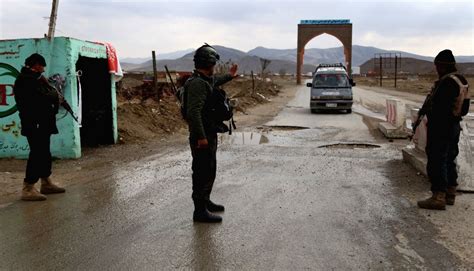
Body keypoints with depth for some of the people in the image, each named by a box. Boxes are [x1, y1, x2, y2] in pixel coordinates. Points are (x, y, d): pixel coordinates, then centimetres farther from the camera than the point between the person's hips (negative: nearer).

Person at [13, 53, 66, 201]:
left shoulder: (30, 77, 17)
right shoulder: (28, 79, -16)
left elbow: (39, 97, 16)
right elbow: (44, 97, -25)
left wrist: (50, 92, 3)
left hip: (41, 123, 11)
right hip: (35, 125, -11)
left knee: (44, 153, 17)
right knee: (37, 154, -8)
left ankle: (46, 183, 28)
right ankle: (28, 189, -3)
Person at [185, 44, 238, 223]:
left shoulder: (205, 80, 11)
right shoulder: (197, 83, -21)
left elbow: (214, 82, 38)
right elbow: (193, 112, -29)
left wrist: (229, 76, 47)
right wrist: (201, 137, -29)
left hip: (209, 135, 10)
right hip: (202, 137, -10)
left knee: (209, 170, 21)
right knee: (202, 173, -2)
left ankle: (205, 201, 36)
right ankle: (200, 211, 7)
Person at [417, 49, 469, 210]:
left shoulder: (447, 82, -20)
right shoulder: (460, 80, 11)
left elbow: (440, 109, -25)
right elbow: (461, 107, 16)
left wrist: (432, 131, -21)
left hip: (441, 127, -10)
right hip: (454, 126, 10)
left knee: (437, 162, -5)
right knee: (449, 160, 17)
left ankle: (438, 197, -2)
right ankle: (450, 195, 26)